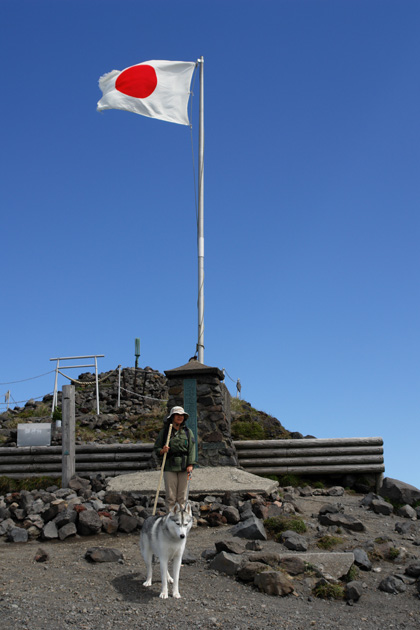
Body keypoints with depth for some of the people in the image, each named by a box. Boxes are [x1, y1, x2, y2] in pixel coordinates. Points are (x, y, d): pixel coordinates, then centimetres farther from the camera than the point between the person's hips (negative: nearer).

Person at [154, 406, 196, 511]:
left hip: (183, 467, 1)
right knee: (170, 496, -1)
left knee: (182, 496, 4)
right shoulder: (164, 432, 5)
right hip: (169, 467, -1)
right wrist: (162, 451, -15)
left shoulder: (188, 432, 8)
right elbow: (156, 448, 7)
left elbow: (191, 449, 1)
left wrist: (190, 464, -10)